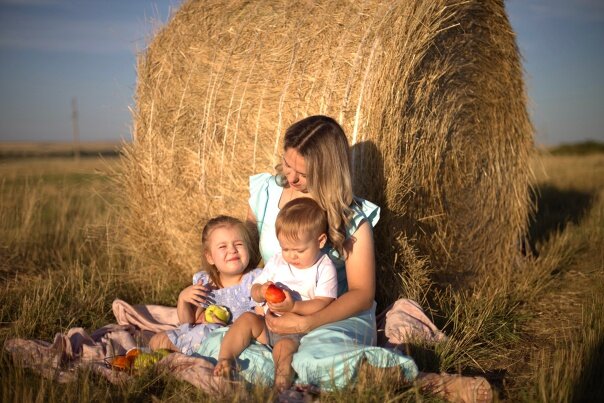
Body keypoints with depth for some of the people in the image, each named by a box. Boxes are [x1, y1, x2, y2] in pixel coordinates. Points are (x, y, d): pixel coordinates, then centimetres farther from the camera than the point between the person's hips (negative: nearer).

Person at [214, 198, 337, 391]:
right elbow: (255, 291, 10)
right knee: (247, 319, -17)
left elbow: (324, 304, -16)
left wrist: (294, 306, -29)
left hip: (300, 330, -6)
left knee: (284, 346, -33)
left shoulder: (324, 269, -7)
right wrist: (261, 292, -15)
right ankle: (224, 359, -18)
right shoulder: (277, 261, 7)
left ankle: (280, 389, -29)